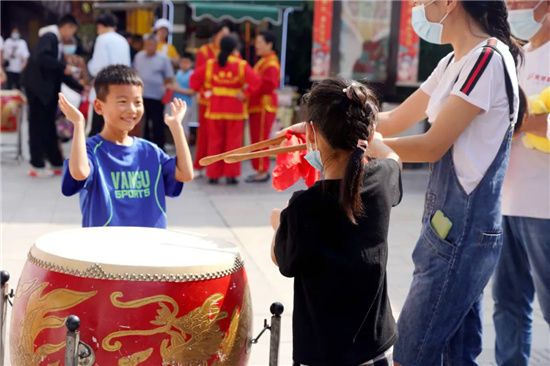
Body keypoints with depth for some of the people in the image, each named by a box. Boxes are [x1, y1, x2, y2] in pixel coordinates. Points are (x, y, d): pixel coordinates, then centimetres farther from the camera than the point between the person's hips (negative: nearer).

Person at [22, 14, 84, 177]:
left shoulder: (57, 44, 17)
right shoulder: (49, 37, -11)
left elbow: (62, 73, 21)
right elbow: (41, 57, -30)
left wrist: (81, 88, 16)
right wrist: (63, 67, -22)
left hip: (48, 90, 9)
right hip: (37, 87, -9)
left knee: (48, 126, 11)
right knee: (38, 126, -3)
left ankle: (57, 164, 15)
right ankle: (37, 166, 4)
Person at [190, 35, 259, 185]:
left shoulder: (210, 64, 2)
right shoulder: (241, 65, -6)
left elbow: (194, 78, 1)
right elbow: (255, 80, -19)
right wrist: (245, 93, -11)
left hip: (215, 107, 2)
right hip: (234, 108, -2)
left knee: (214, 141, 10)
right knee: (233, 142, 5)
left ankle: (213, 174, 12)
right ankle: (231, 175, 5)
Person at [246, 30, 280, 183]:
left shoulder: (271, 63, -14)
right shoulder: (263, 61, 18)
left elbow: (269, 84, -25)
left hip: (264, 107, -10)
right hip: (257, 106, 10)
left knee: (260, 139, -6)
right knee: (256, 140, 13)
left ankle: (262, 171, -1)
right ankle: (262, 170, 20)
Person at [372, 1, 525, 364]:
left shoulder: (488, 59, -15)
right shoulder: (454, 63, 15)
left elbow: (432, 146, -17)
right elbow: (393, 122, 15)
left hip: (462, 233, -9)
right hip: (452, 226, 9)